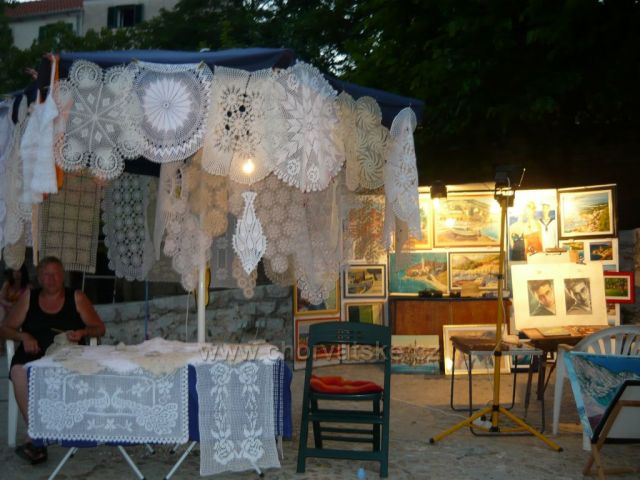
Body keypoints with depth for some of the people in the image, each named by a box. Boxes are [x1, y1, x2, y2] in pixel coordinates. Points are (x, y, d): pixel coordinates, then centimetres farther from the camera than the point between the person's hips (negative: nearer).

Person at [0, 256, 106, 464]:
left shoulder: (76, 298, 11)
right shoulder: (28, 297, 15)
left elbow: (99, 328, 12)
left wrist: (81, 333, -9)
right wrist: (24, 336, -5)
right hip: (32, 355, 1)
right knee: (19, 372, -33)